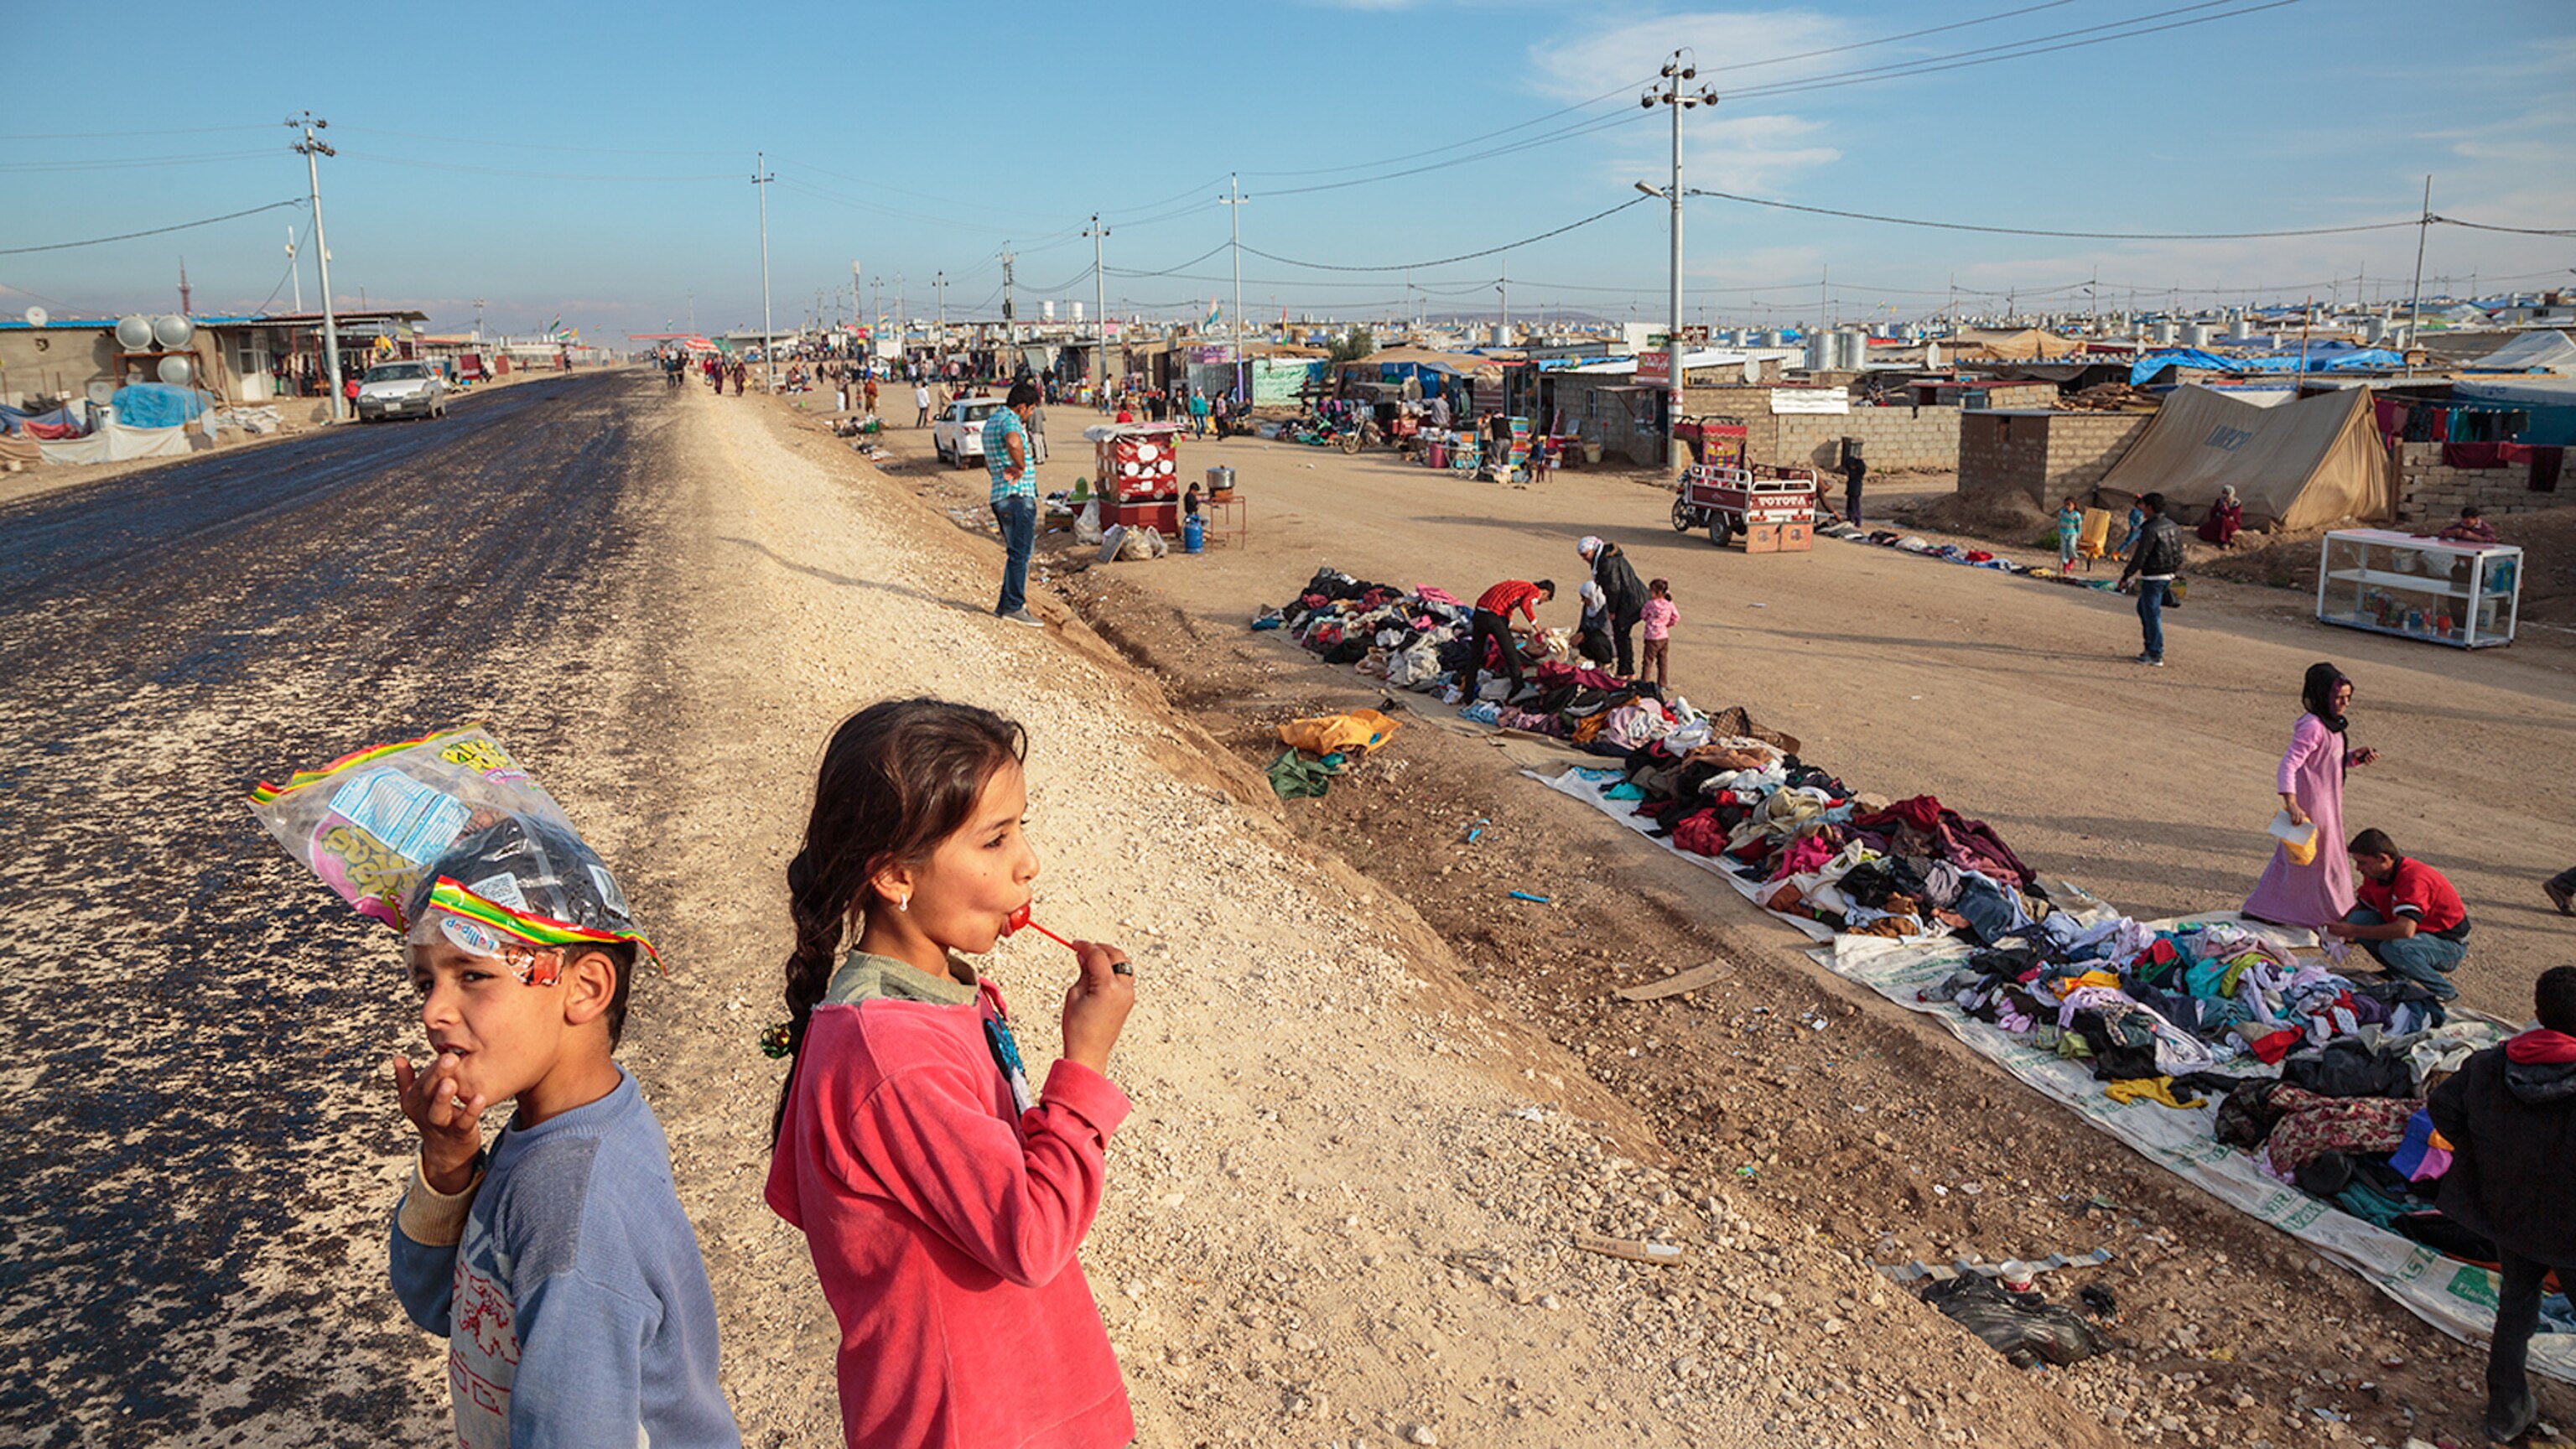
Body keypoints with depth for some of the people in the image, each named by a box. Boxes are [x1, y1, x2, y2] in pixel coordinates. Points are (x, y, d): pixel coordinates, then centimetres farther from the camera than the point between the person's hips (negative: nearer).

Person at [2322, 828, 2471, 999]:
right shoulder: (2375, 875, -4)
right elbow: (2361, 906, 13)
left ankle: (2444, 991, -11)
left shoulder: (2413, 879, -30)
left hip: (2450, 945, -8)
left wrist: (2354, 931, -35)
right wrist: (2335, 929, -7)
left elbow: (2406, 930, -41)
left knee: (2393, 948, -36)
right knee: (2359, 919, -9)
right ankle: (2402, 978, 5)